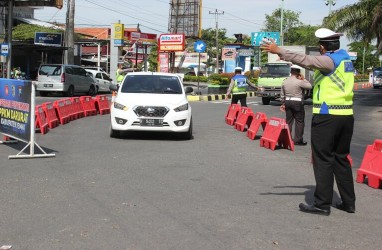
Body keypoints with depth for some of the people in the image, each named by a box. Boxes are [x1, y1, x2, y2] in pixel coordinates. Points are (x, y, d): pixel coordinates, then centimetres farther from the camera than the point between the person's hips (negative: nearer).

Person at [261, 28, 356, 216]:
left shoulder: (329, 60, -10)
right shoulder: (345, 58, 15)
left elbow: (305, 60, -23)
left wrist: (278, 51, -24)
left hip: (327, 116, -8)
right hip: (346, 115, 8)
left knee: (323, 160, -2)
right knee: (341, 158, 14)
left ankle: (322, 204, 0)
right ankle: (348, 202, 18)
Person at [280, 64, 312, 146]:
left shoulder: (284, 81, 6)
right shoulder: (299, 82, -13)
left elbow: (282, 95, 11)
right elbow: (309, 86, -4)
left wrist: (283, 104, 20)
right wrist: (303, 79, 4)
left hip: (288, 102, 6)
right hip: (297, 103, -6)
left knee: (289, 121, 12)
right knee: (299, 122, 1)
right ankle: (298, 140, 0)